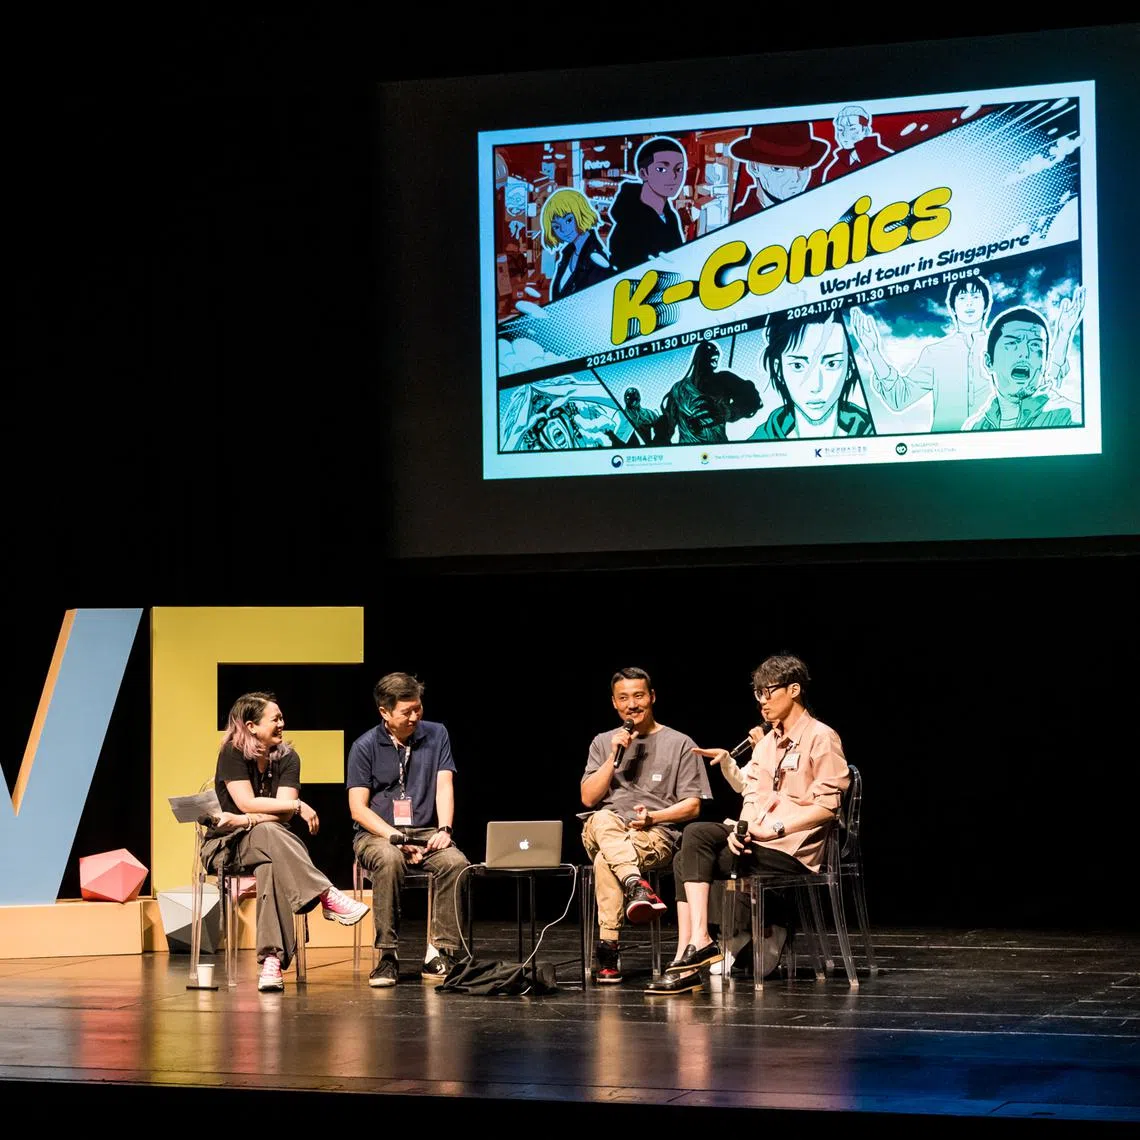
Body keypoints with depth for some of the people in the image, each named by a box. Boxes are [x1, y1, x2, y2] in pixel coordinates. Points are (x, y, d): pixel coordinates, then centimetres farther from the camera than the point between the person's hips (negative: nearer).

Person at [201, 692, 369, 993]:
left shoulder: (287, 757, 0)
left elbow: (283, 814, -10)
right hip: (227, 844, -3)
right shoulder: (232, 754, -9)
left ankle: (271, 960, -47)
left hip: (271, 840, 3)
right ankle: (328, 897, -44)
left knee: (270, 867, -36)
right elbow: (247, 803, -18)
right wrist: (298, 805, -19)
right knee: (268, 833, -38)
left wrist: (247, 820, -24)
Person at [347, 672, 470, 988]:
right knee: (389, 860, -38)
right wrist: (396, 838, -17)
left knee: (456, 862, -30)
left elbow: (444, 785, 1)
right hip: (376, 834, -3)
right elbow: (358, 808, -4)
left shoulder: (436, 735, 8)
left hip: (425, 833, 3)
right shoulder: (365, 747, -1)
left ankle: (439, 954, -24)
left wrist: (444, 829, -17)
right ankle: (387, 956, -31)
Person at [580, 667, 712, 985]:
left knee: (605, 861, -36)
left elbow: (692, 806, 5)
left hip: (656, 833, -2)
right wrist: (614, 757, -2)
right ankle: (637, 886, -58)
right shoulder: (603, 743, 21)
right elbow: (588, 798, 9)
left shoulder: (680, 744, 11)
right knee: (603, 821, -39)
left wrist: (653, 817, -13)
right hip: (602, 832, 2)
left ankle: (608, 949, -38)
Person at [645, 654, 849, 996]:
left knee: (690, 864, -20)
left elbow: (827, 806, -12)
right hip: (754, 838, 8)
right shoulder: (767, 742, 20)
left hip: (793, 847, -8)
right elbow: (752, 794, 11)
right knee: (695, 834, -18)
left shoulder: (821, 737, -5)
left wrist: (775, 828, -18)